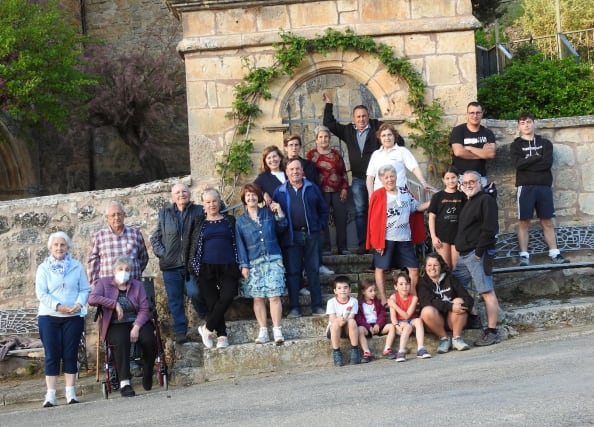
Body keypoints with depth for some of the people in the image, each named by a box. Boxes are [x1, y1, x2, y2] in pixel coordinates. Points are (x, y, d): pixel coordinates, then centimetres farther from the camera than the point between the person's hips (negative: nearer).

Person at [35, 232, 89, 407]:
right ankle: (50, 395, -2)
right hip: (49, 317, -1)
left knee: (70, 355, 2)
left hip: (74, 317, 1)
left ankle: (70, 393, 6)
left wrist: (79, 304, -13)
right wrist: (58, 306, -17)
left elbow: (85, 289, 6)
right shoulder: (43, 268, 4)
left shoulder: (77, 266, 9)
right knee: (52, 355, -3)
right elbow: (41, 293, -4)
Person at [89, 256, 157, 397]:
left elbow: (144, 309, 2)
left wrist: (136, 327, -15)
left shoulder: (137, 285, 13)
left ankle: (147, 374, -1)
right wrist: (115, 304, -11)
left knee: (149, 339, -28)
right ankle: (124, 383, -38)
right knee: (120, 341, -35)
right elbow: (92, 299, -10)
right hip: (115, 325, -2)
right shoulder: (104, 283, 10)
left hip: (137, 322, 2)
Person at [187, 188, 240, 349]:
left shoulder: (230, 220, 13)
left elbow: (237, 243, 14)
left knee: (227, 297, -19)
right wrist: (191, 267, 2)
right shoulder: (198, 222, 12)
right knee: (212, 302, -4)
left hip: (227, 268, 0)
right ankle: (222, 335, 5)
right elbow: (191, 245, 11)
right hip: (206, 268, 0)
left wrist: (240, 266, 6)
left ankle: (207, 329, -6)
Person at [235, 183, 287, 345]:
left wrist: (279, 212, -1)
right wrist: (244, 265, -1)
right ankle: (263, 331, 3)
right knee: (258, 298, -2)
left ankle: (277, 331, -8)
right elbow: (240, 245, 7)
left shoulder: (268, 213, 9)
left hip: (273, 259, -1)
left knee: (274, 296, -9)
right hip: (254, 263, 1)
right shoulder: (241, 221, 9)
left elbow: (282, 227, 12)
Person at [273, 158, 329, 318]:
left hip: (311, 235, 1)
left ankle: (317, 306, 8)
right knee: (292, 272, -1)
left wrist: (321, 226, 3)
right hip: (291, 237, -1)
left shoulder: (312, 188, 10)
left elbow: (323, 209, 13)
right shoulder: (280, 192, 8)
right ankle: (294, 307, 3)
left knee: (313, 271, 4)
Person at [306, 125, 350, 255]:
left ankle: (342, 247, 7)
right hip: (321, 192, -3)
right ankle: (325, 247, 0)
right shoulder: (311, 154, 4)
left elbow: (343, 172, 16)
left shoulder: (336, 153, 14)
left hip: (337, 191, 3)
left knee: (341, 218, 0)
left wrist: (345, 188, 6)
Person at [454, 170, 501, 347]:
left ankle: (491, 332, -10)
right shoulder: (469, 203, 23)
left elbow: (489, 229, -15)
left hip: (478, 254, -10)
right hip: (463, 255, 10)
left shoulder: (486, 200, -5)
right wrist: (459, 248, 16)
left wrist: (479, 251, -18)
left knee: (487, 292, -9)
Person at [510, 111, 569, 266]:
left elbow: (548, 163, -5)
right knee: (523, 222, -3)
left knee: (547, 222, 2)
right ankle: (524, 256, -3)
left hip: (544, 187, 1)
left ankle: (555, 254, 0)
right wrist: (538, 158, -6)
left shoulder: (545, 143, 12)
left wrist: (528, 163, -7)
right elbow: (518, 164, -11)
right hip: (525, 187, -1)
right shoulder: (516, 145, 8)